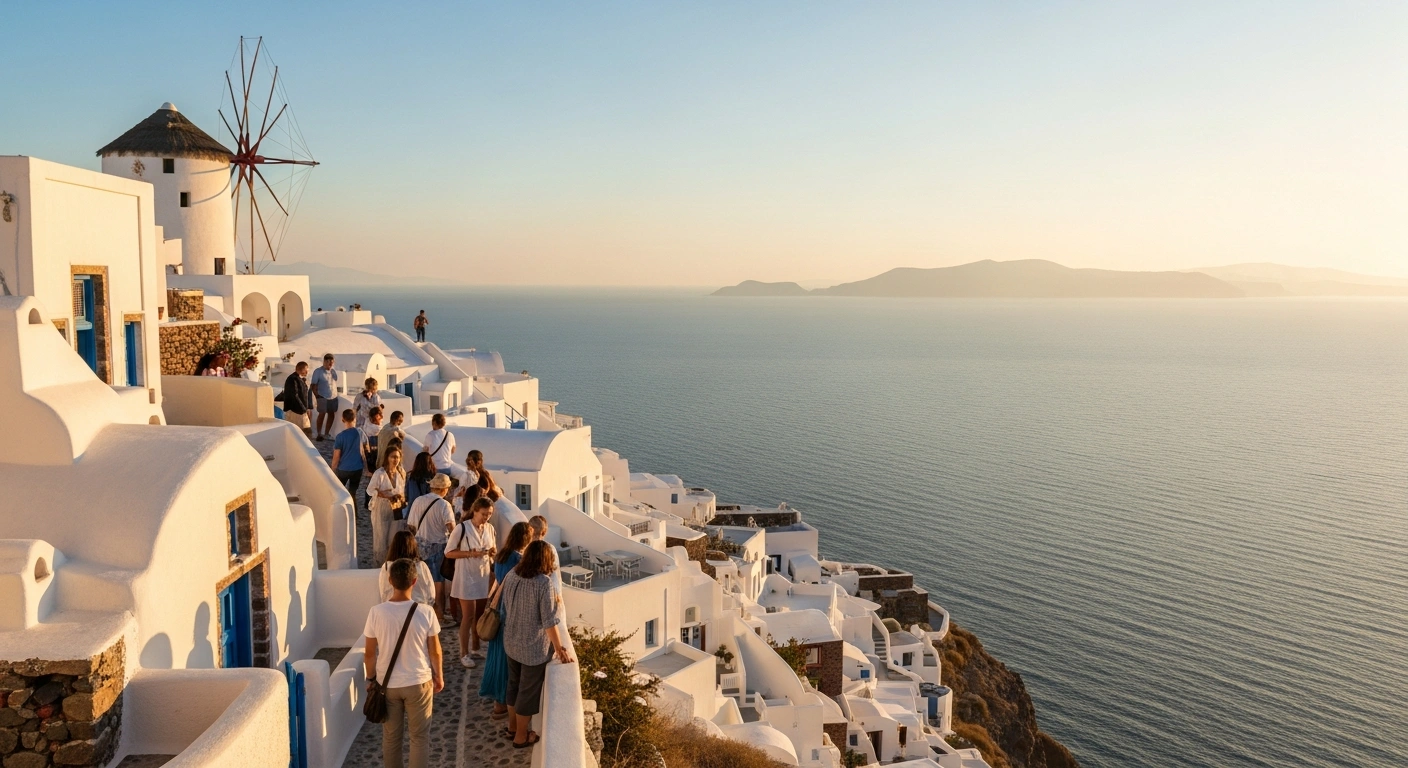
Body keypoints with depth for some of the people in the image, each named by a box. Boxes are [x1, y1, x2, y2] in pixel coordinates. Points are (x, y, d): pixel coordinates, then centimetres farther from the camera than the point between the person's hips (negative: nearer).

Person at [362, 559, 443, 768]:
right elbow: (435, 651, -7)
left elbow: (370, 653, -6)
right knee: (419, 737, 13)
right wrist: (439, 676, 10)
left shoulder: (376, 612, -15)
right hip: (418, 683, -2)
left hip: (387, 684, 2)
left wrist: (371, 678, 11)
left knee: (391, 736, 19)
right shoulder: (425, 613, -17)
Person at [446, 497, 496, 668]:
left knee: (480, 615, 14)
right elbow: (448, 552, -12)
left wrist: (492, 552, -8)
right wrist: (470, 553, -22)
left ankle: (475, 648, 28)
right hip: (466, 576, -6)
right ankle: (464, 653, 10)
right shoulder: (462, 528, -14)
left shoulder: (490, 528, 3)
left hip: (484, 576, 6)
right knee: (468, 616, -1)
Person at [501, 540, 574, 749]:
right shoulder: (544, 583, -25)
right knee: (528, 690, 11)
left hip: (511, 642, 6)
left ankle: (513, 722, 45)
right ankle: (521, 736, 26)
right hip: (533, 647, -6)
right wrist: (559, 648, -14)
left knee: (514, 683, 25)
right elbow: (549, 621, -23)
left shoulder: (511, 575, -5)